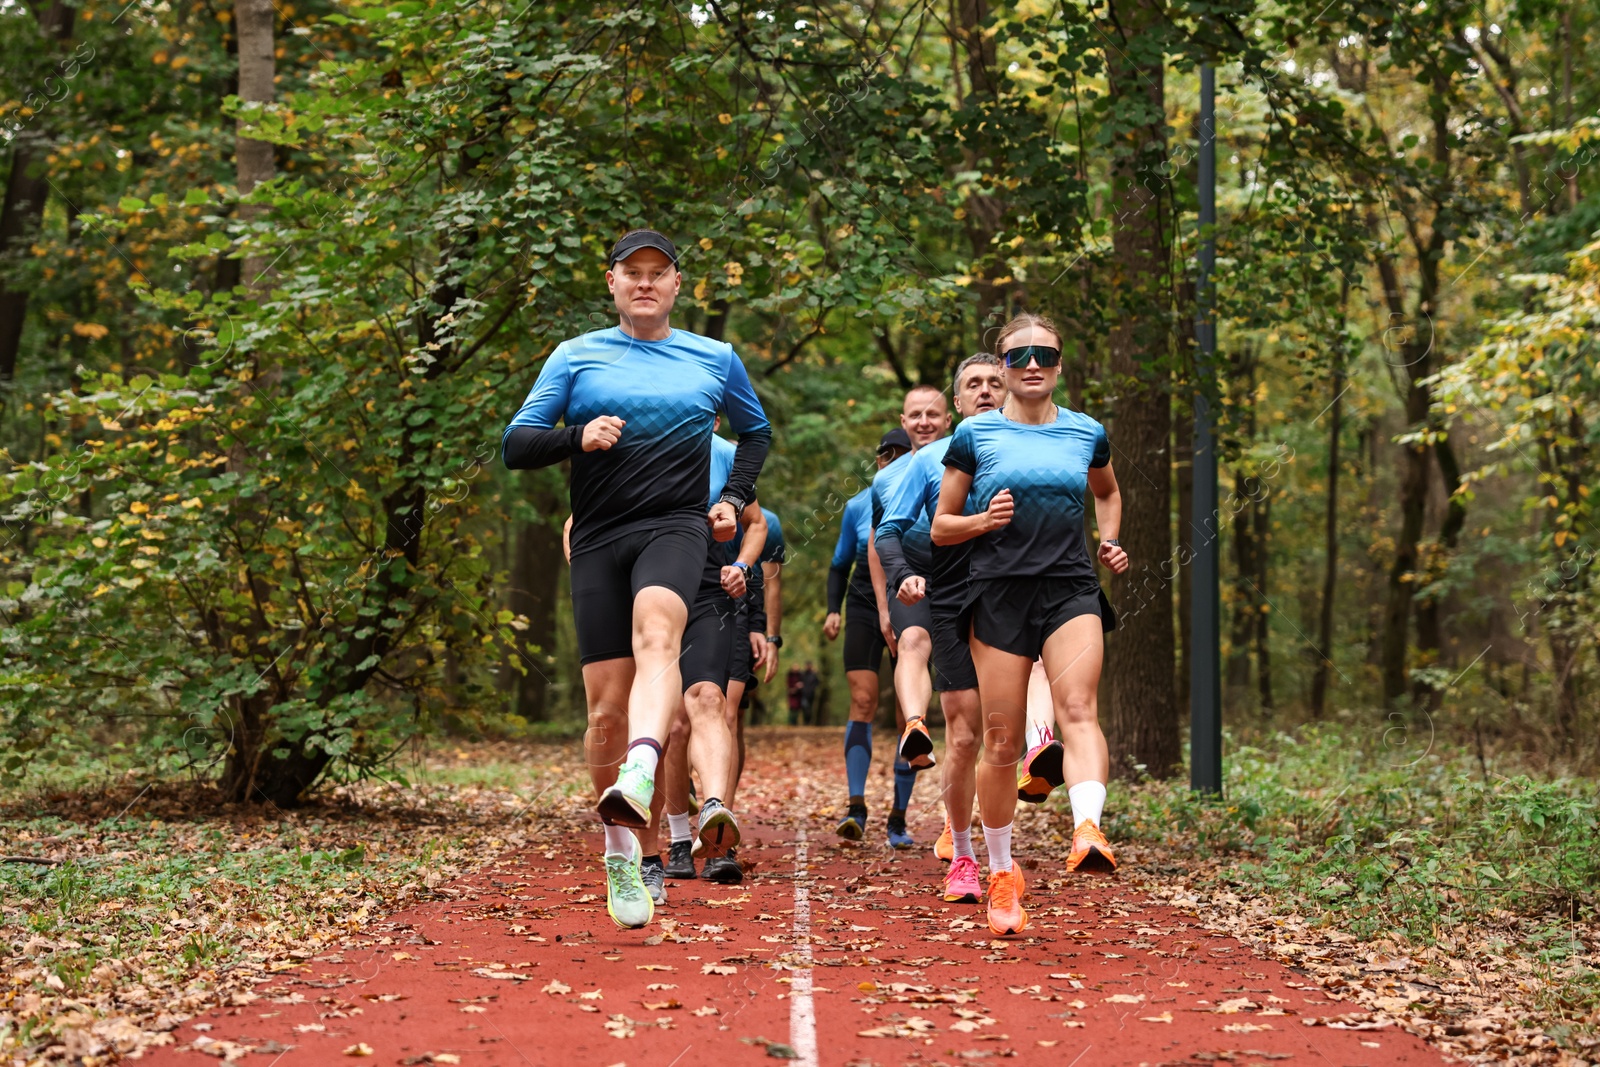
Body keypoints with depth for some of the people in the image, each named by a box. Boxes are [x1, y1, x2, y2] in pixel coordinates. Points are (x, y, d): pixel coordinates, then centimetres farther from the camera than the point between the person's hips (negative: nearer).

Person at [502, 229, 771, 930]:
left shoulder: (716, 360, 15)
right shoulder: (576, 358, 12)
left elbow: (756, 430, 31)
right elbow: (515, 446, 8)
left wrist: (735, 497, 14)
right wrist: (576, 436, -11)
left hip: (675, 528, -1)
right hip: (598, 538, 1)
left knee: (656, 633, -34)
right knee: (606, 704, -3)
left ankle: (640, 775, -56)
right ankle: (620, 850, 12)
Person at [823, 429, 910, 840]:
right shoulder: (857, 507, 4)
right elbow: (840, 564, 14)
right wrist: (833, 610, 1)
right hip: (864, 610, 1)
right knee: (862, 702, -15)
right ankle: (856, 808, -20)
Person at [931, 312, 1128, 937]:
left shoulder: (1086, 433, 13)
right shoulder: (975, 435, 6)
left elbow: (1108, 493, 34)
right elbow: (940, 527, 11)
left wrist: (1110, 540, 15)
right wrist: (983, 520, -9)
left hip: (1072, 589, 1)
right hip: (999, 592, -1)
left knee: (1078, 707, -25)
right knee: (1001, 742, 0)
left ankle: (1087, 831, -44)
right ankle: (1001, 875, 16)